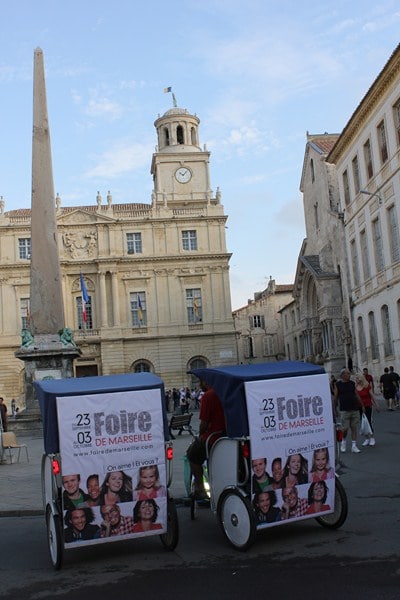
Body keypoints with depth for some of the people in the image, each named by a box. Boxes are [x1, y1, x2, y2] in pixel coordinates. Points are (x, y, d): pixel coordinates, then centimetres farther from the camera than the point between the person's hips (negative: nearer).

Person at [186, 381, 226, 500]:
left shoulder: (207, 396, -14)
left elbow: (204, 423, -13)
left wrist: (200, 435, 7)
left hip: (214, 435, -7)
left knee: (192, 454, 16)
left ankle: (200, 489, 15)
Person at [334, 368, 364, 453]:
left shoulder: (352, 383, 9)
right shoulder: (338, 384, -1)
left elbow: (357, 395, 13)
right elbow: (336, 397, 1)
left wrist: (362, 406, 12)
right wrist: (335, 408, 1)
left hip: (355, 409, 4)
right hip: (344, 410, -3)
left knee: (354, 428, 4)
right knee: (345, 428, -6)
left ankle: (354, 446, 11)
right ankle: (343, 441, 20)